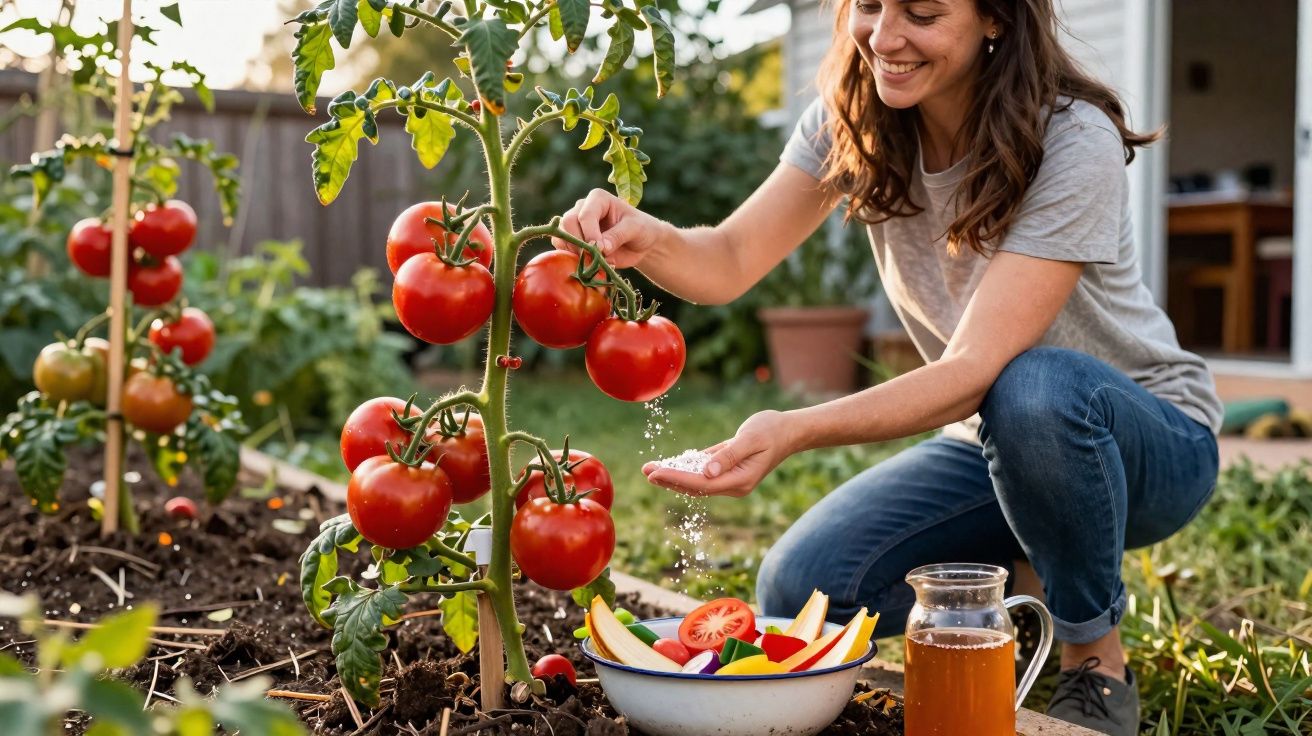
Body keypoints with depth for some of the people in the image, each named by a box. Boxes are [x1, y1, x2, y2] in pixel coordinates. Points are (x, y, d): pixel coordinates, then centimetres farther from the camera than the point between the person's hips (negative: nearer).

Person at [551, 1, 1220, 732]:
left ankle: (1099, 667, -13)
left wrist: (794, 431, -46)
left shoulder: (1074, 141, -25)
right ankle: (1010, 580, 14)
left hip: (1147, 440, -4)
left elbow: (978, 369, -33)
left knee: (1035, 388, -40)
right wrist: (650, 240, -38)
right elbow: (732, 260, -15)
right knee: (801, 591, -17)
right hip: (990, 435, 5)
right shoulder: (853, 121, -8)